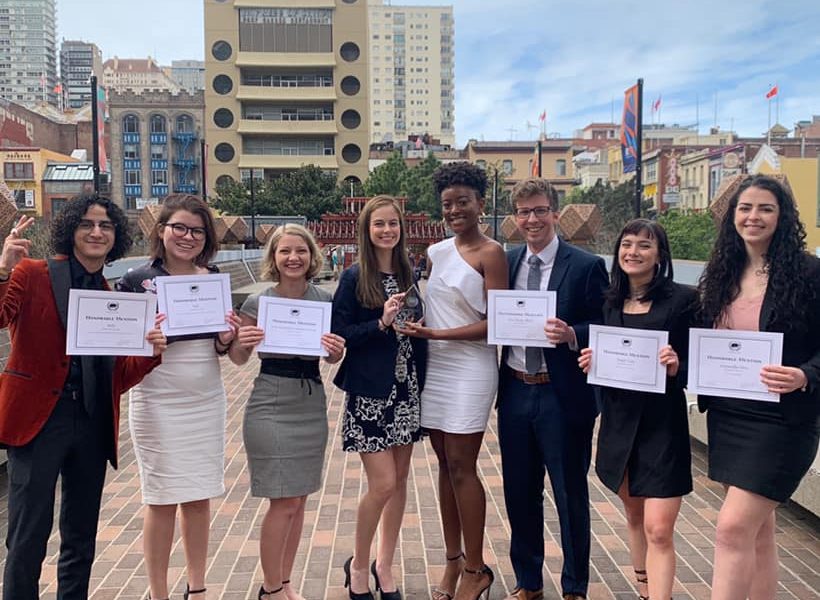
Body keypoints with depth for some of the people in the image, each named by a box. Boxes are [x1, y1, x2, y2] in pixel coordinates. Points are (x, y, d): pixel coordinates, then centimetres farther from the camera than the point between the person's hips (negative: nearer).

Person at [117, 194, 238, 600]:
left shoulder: (216, 280, 6)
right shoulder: (136, 282, -6)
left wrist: (225, 340, -9)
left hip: (207, 401, 4)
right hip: (158, 403, -4)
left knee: (199, 498, 12)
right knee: (163, 500, 5)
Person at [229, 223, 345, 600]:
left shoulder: (324, 300, 2)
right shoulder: (257, 303, -7)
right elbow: (238, 359, 2)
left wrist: (336, 351, -12)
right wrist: (242, 343, -19)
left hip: (312, 405, 4)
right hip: (271, 406, -4)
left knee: (299, 499, 12)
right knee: (284, 502, -3)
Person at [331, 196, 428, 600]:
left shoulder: (408, 275, 8)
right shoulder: (354, 278, -6)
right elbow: (338, 334, -10)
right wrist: (381, 324, -20)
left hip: (407, 391, 5)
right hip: (370, 392, -5)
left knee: (399, 479, 11)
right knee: (382, 484, -6)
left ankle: (384, 566, 27)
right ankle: (358, 565, 19)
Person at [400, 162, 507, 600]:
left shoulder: (490, 253, -7)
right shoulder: (436, 252, 11)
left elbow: (494, 323, -11)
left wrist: (436, 333, -15)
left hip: (470, 370, -6)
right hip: (434, 367, 6)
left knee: (461, 469, -2)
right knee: (445, 466, 11)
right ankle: (453, 560, 23)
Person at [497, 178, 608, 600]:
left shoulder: (586, 266, -7)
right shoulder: (506, 262, 7)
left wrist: (572, 335, -26)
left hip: (563, 396, -4)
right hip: (515, 392, 5)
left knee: (570, 495, 9)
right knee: (519, 493, 15)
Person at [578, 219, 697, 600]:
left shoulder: (682, 299, -7)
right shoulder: (610, 302, 7)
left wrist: (676, 367, -25)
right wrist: (591, 362, -7)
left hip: (662, 425, -5)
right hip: (618, 422, 5)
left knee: (658, 530, -8)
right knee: (634, 517, 20)